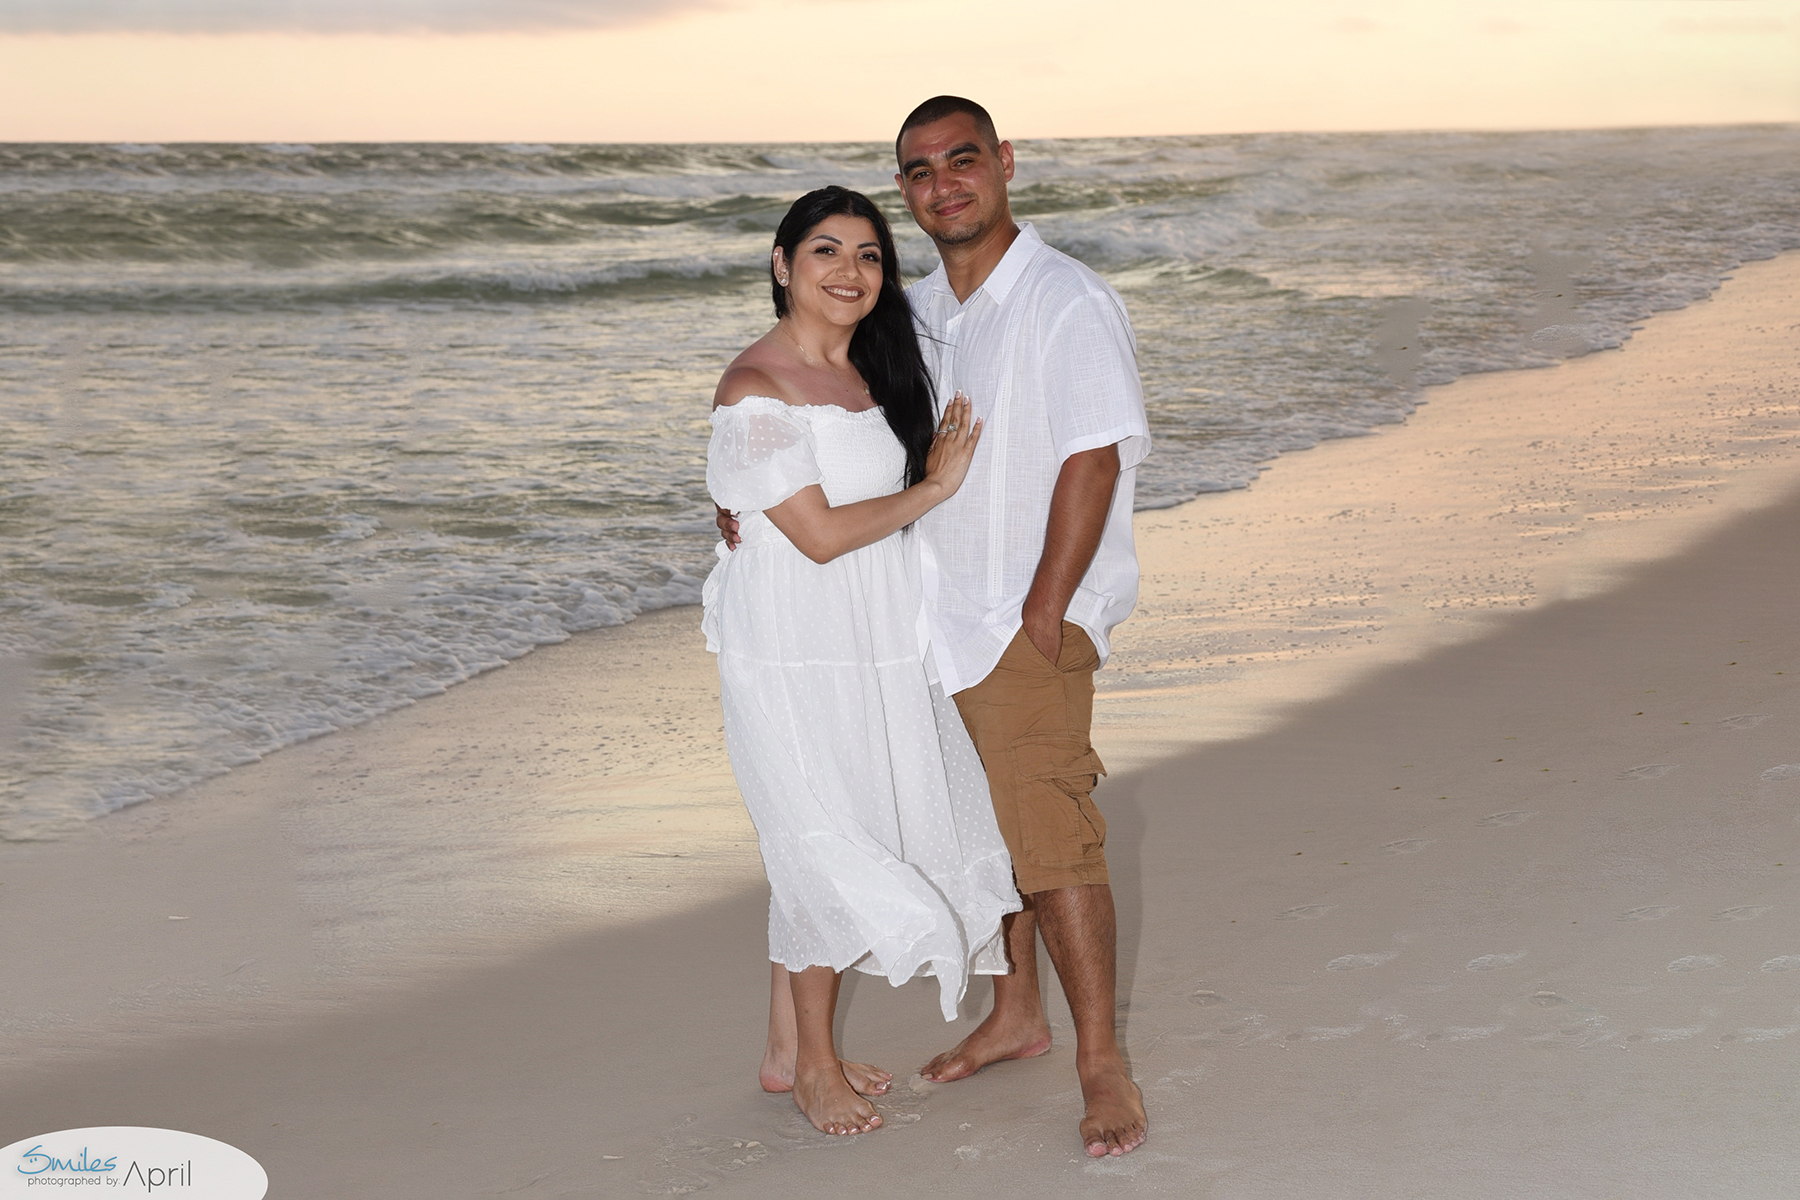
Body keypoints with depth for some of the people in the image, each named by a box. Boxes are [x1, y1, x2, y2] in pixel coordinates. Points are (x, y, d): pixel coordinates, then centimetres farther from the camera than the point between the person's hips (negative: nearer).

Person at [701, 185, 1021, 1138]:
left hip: (877, 647, 8)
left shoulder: (877, 372, 9)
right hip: (792, 651, -8)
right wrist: (935, 488, -12)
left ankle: (787, 1048, 27)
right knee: (826, 852, 0)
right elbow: (820, 534, -19)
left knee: (823, 846, 14)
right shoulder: (756, 390, -17)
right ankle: (813, 1066, 17)